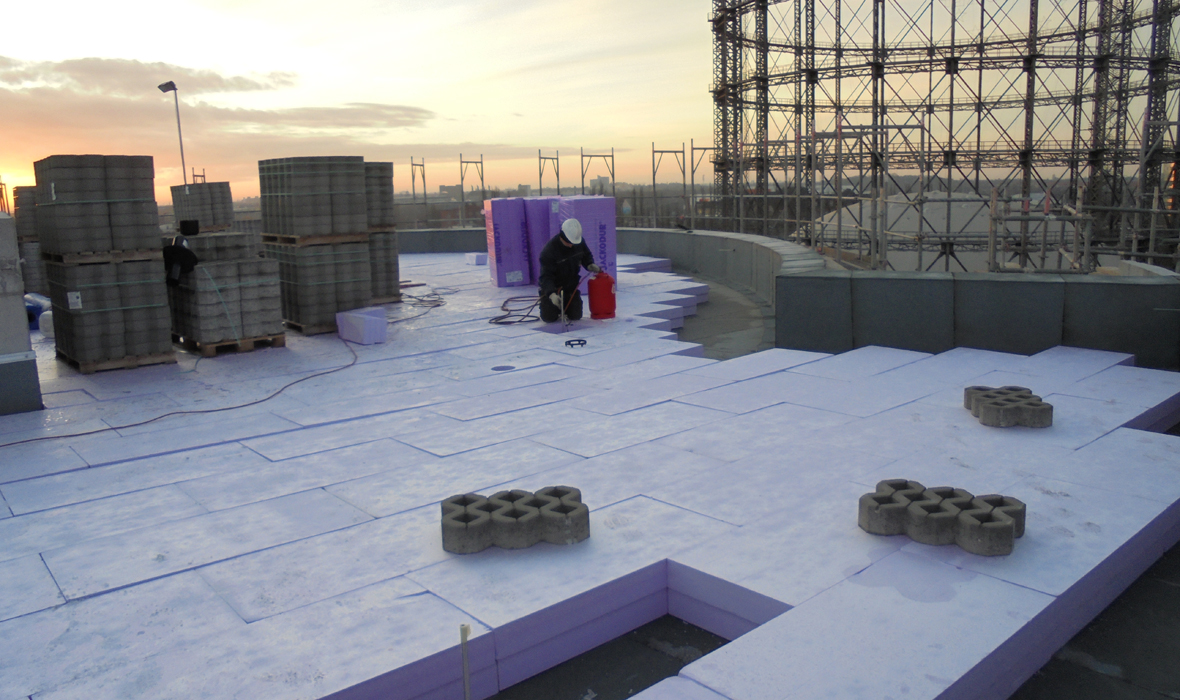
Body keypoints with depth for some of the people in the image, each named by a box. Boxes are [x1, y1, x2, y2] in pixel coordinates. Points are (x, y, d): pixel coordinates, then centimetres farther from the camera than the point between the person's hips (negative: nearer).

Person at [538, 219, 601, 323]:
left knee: (576, 316, -4)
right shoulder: (548, 251, -27)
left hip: (571, 286, 4)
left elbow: (586, 255, 12)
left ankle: (565, 308, 30)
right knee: (549, 318, -10)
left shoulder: (579, 242, -10)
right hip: (552, 287, -4)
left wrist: (590, 265, -10)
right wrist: (551, 294, -45)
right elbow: (546, 276, -30)